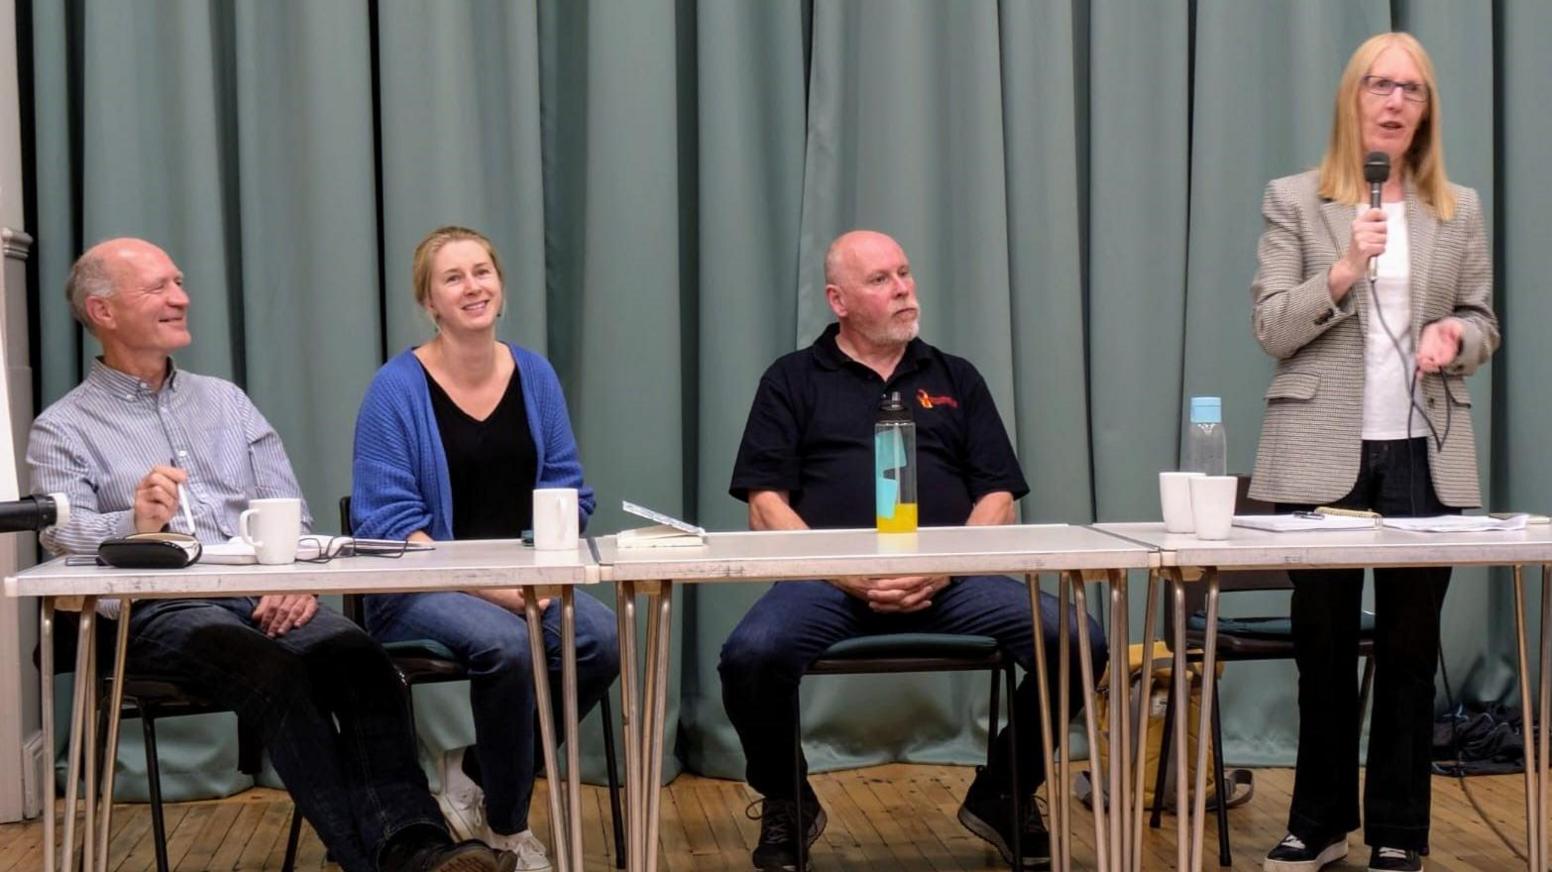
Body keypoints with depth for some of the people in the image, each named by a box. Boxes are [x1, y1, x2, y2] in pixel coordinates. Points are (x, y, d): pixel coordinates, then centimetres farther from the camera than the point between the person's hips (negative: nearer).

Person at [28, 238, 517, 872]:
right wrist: (133, 525, -31)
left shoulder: (225, 401, 24)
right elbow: (62, 531, -8)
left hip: (265, 597, 4)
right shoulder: (62, 430, 10)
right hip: (162, 610, -4)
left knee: (355, 654, -28)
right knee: (277, 672, -34)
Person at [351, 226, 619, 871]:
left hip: (523, 581, 4)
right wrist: (481, 583, -21)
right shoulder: (397, 387, -6)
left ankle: (477, 770, -1)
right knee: (507, 644, -35)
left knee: (602, 639, -26)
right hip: (422, 589, -4)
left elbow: (568, 490, 10)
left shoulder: (534, 375, 8)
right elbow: (387, 520, -11)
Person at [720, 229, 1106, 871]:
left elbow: (998, 498, 13)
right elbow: (766, 504, 4)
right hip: (828, 580, -2)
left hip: (953, 581, 2)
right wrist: (846, 575, -11)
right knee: (751, 655, -33)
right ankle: (785, 803, 0)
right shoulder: (793, 381, 14)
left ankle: (1003, 794, 6)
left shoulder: (955, 379, 21)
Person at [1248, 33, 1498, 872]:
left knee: (1409, 647, 6)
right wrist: (1345, 267, -19)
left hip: (1423, 455, 2)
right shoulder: (1295, 200, 1)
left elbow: (1483, 323, 13)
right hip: (1323, 454, -2)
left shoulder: (1459, 209, 9)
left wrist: (1455, 336, -10)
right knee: (1323, 645, 7)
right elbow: (1271, 328, -5)